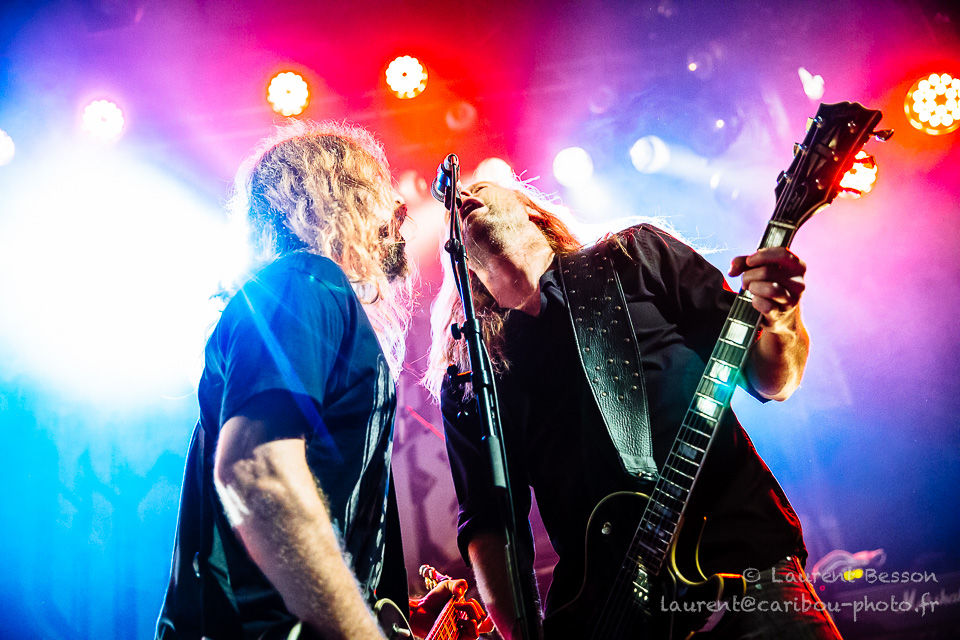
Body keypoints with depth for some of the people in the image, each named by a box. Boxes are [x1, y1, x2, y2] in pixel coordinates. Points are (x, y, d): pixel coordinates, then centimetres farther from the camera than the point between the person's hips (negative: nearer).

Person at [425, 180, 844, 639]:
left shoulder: (639, 257, 7)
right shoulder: (468, 383, 11)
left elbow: (772, 382, 8)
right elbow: (487, 522, 10)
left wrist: (781, 323, -13)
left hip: (743, 546, -1)